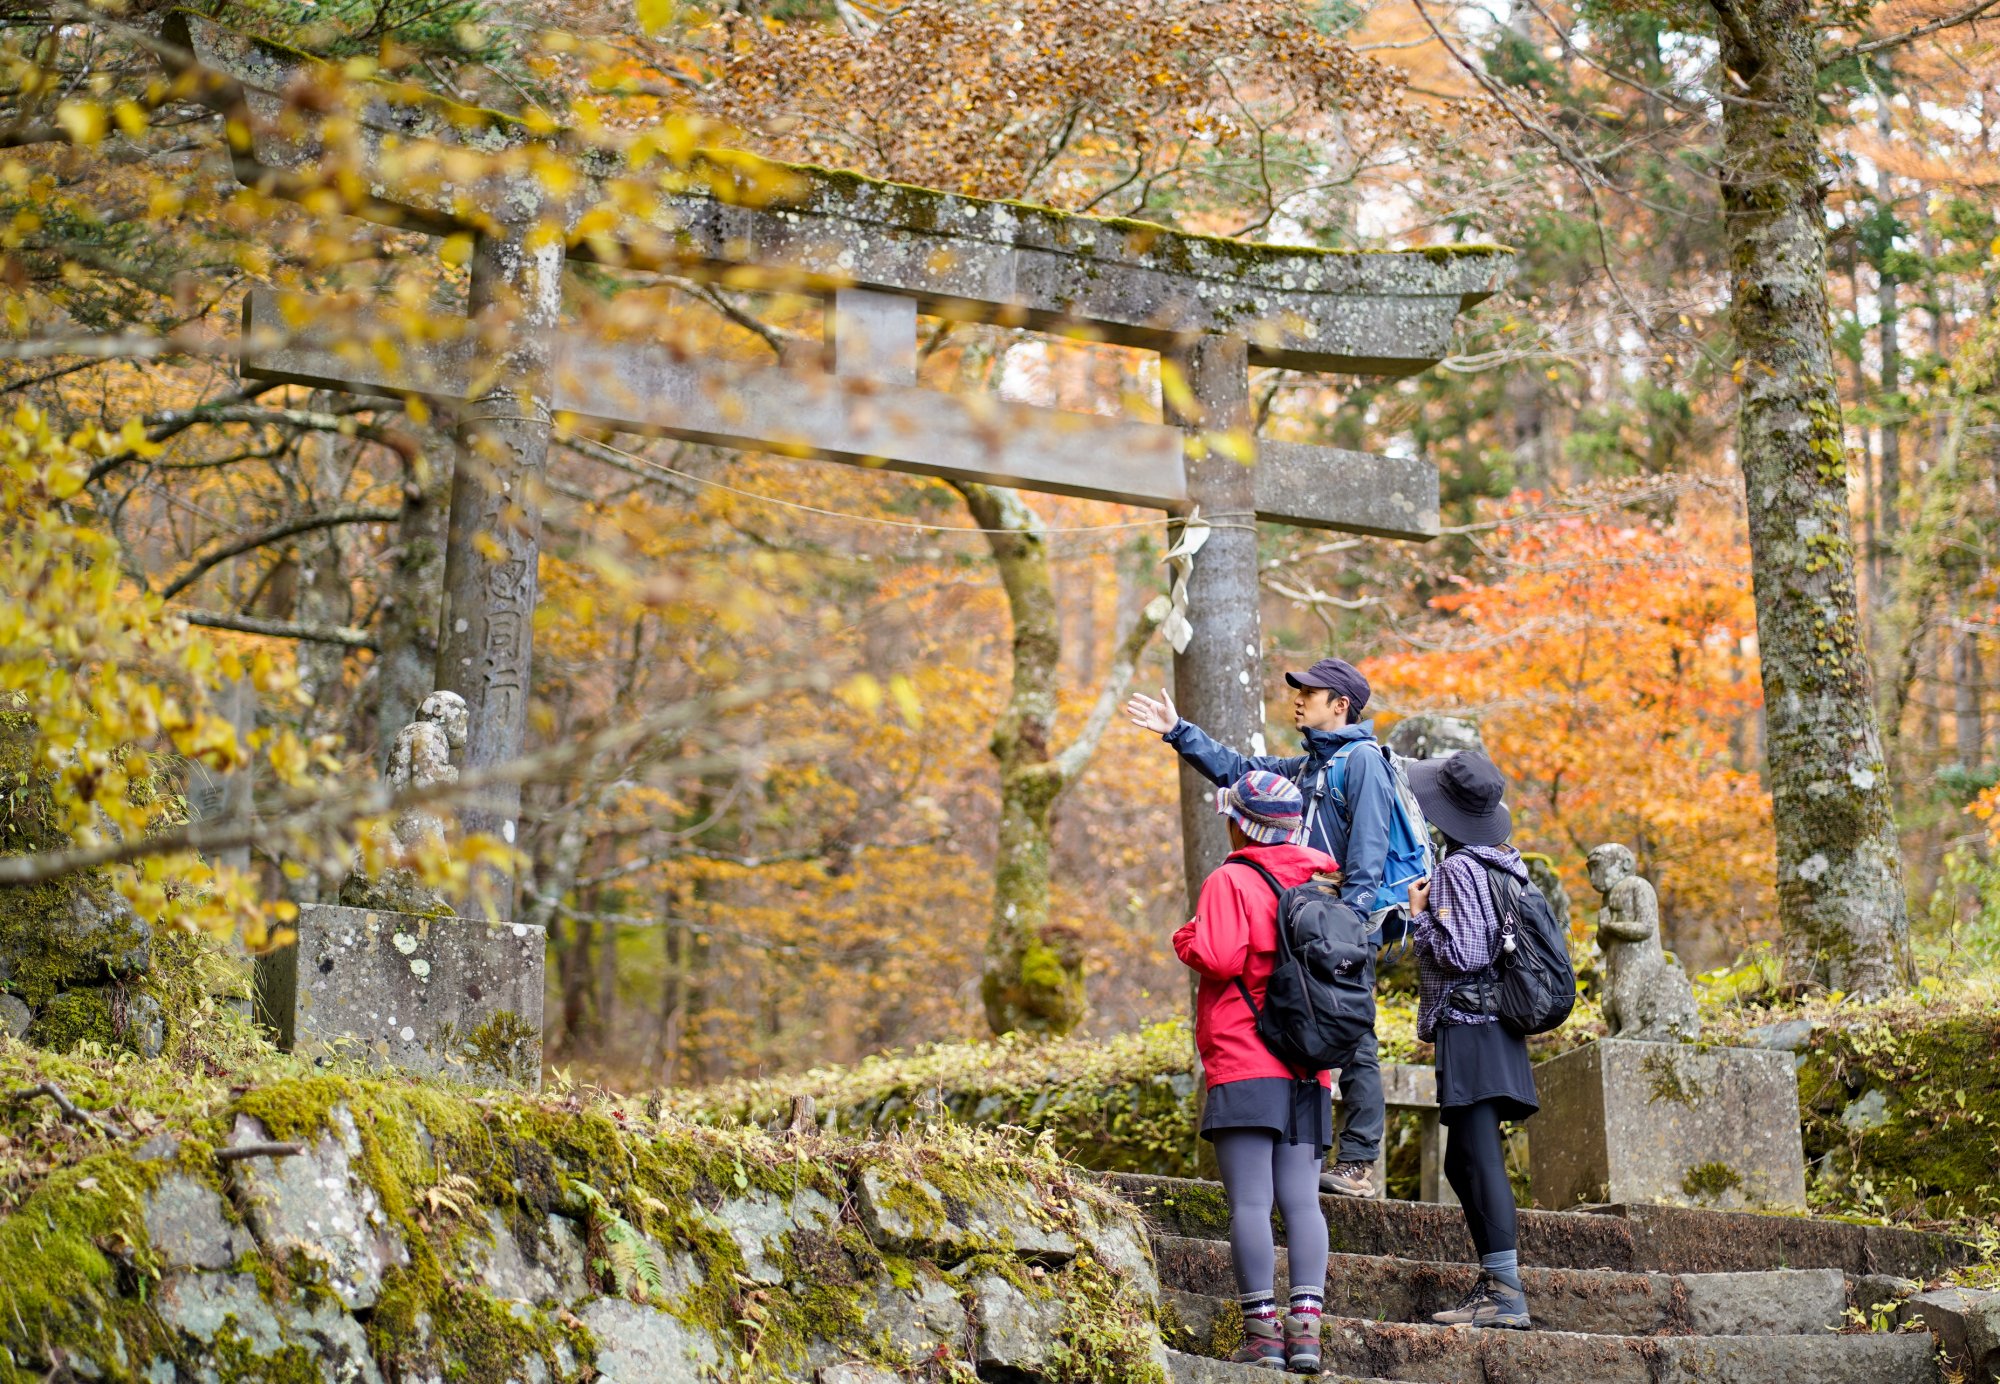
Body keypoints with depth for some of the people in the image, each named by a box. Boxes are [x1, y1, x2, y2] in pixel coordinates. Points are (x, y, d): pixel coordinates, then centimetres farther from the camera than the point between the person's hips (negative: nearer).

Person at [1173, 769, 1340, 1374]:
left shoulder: (1231, 880, -6)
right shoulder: (1321, 882, 13)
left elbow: (1218, 958, -16)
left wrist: (1185, 938, 3)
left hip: (1245, 1069, -6)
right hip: (1310, 1074, 6)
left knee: (1250, 1203, -6)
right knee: (1302, 1201, 3)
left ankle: (1262, 1332, -9)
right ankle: (1305, 1328, -5)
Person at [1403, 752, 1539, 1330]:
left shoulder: (1458, 868, -13)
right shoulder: (1507, 864, 14)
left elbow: (1462, 956, -19)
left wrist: (1419, 918, -6)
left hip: (1468, 1029, -10)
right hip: (1496, 1027, 10)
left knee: (1480, 1159, -11)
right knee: (1463, 1162, 15)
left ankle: (1507, 1293, -14)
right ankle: (1492, 1281, 16)